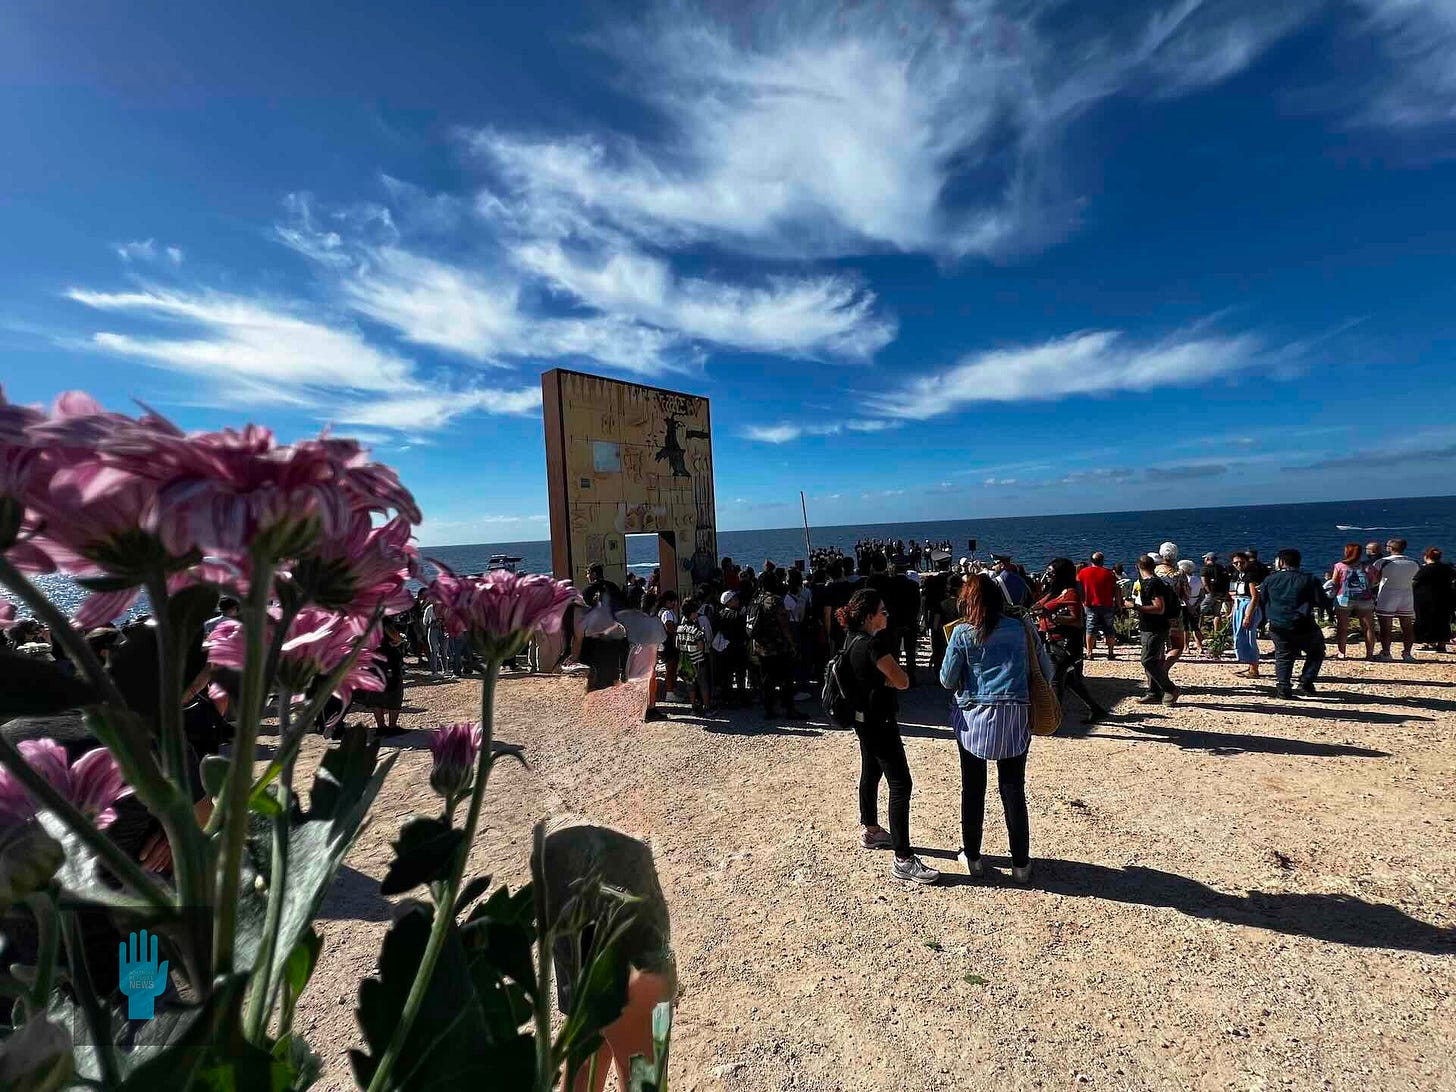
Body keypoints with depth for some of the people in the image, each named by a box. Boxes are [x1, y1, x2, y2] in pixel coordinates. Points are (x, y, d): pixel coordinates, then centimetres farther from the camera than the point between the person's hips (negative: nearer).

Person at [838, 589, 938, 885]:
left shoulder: (852, 639, 2)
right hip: (878, 721, -10)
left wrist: (882, 678, -3)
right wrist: (888, 679, -4)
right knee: (901, 785, -6)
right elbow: (902, 681, -23)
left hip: (862, 718, 10)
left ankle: (869, 830, 40)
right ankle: (903, 860, -1)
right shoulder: (873, 644, -26)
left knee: (870, 774, 23)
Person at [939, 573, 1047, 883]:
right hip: (1015, 717, 2)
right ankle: (1021, 864, 20)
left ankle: (972, 857, 24)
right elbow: (1046, 670, 10)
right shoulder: (1022, 628, 2)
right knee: (1014, 790, 11)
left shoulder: (962, 634, -5)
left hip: (974, 718, -2)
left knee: (973, 790, 11)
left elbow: (947, 680, -1)